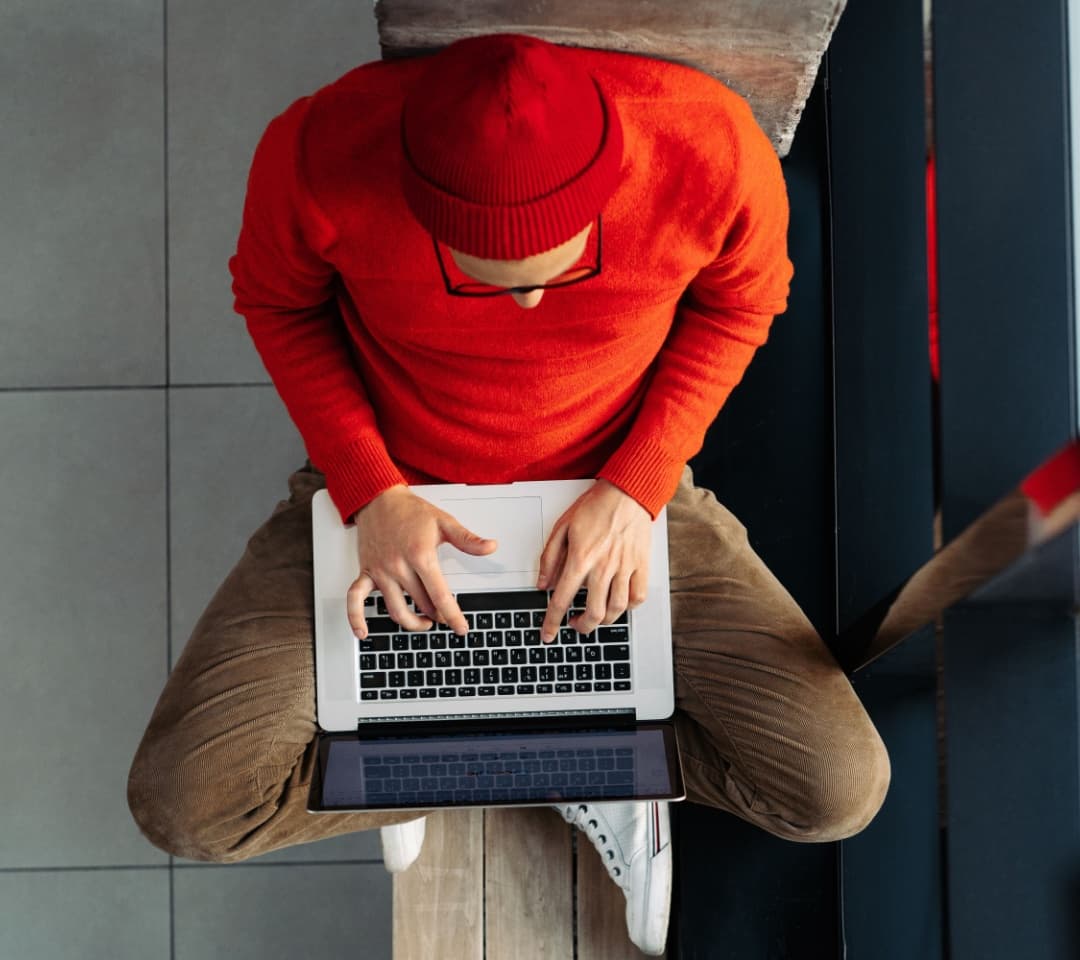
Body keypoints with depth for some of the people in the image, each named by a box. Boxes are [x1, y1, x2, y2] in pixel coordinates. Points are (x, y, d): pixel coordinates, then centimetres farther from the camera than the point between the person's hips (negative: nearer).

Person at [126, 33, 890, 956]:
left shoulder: (714, 150, -29)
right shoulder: (319, 154, -29)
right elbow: (277, 301, -6)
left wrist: (635, 487, -17)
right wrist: (371, 491, -19)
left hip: (615, 493, 0)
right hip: (396, 497, 1)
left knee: (841, 789, -11)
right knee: (184, 803, -14)